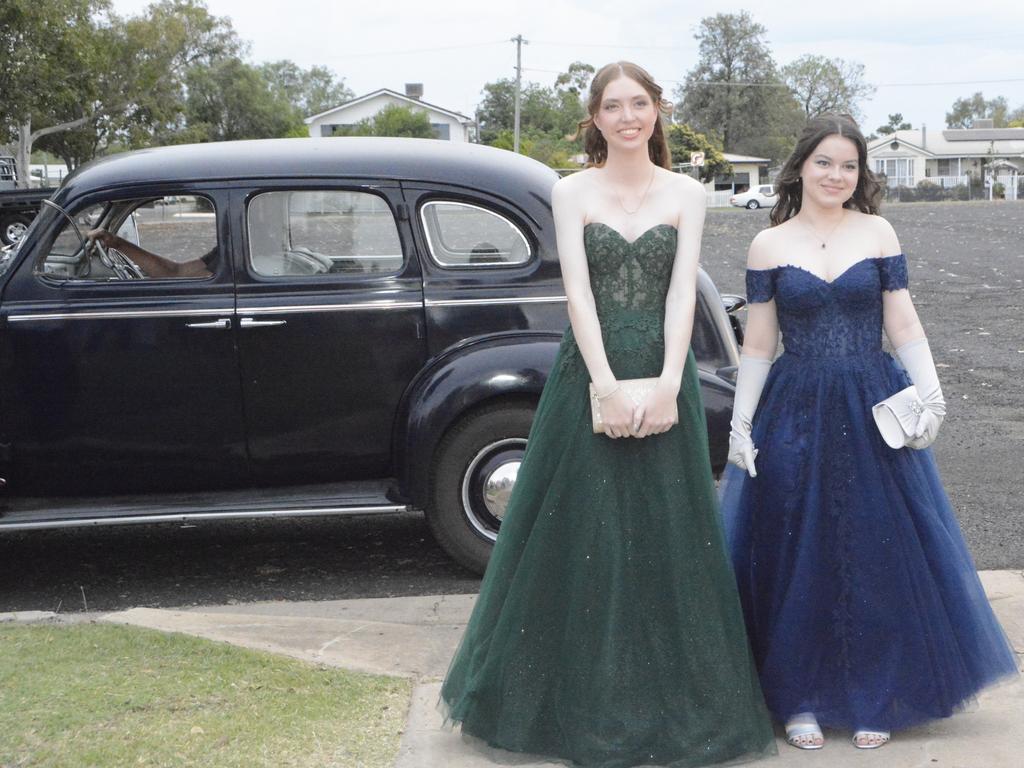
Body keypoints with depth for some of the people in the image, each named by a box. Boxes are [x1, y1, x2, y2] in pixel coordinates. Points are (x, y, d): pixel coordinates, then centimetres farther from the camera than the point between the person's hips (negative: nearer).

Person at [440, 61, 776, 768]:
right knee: (583, 534, 3)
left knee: (666, 536, 5)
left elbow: (682, 291, -4)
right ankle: (584, 702, 17)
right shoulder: (572, 192, 3)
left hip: (664, 378, 1)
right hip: (588, 377, -1)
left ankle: (670, 702, 18)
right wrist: (608, 387, -17)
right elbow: (578, 291, -7)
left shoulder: (686, 194, 6)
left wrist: (666, 388, -16)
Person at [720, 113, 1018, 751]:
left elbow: (904, 326, 2)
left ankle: (873, 699, 20)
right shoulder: (770, 245, 2)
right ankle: (801, 699, 18)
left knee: (880, 556, 5)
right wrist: (741, 423, -1)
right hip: (795, 416, 0)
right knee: (796, 560, 4)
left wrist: (932, 397, -9)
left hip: (873, 412, 1)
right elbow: (758, 346, 4)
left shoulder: (877, 233, 3)